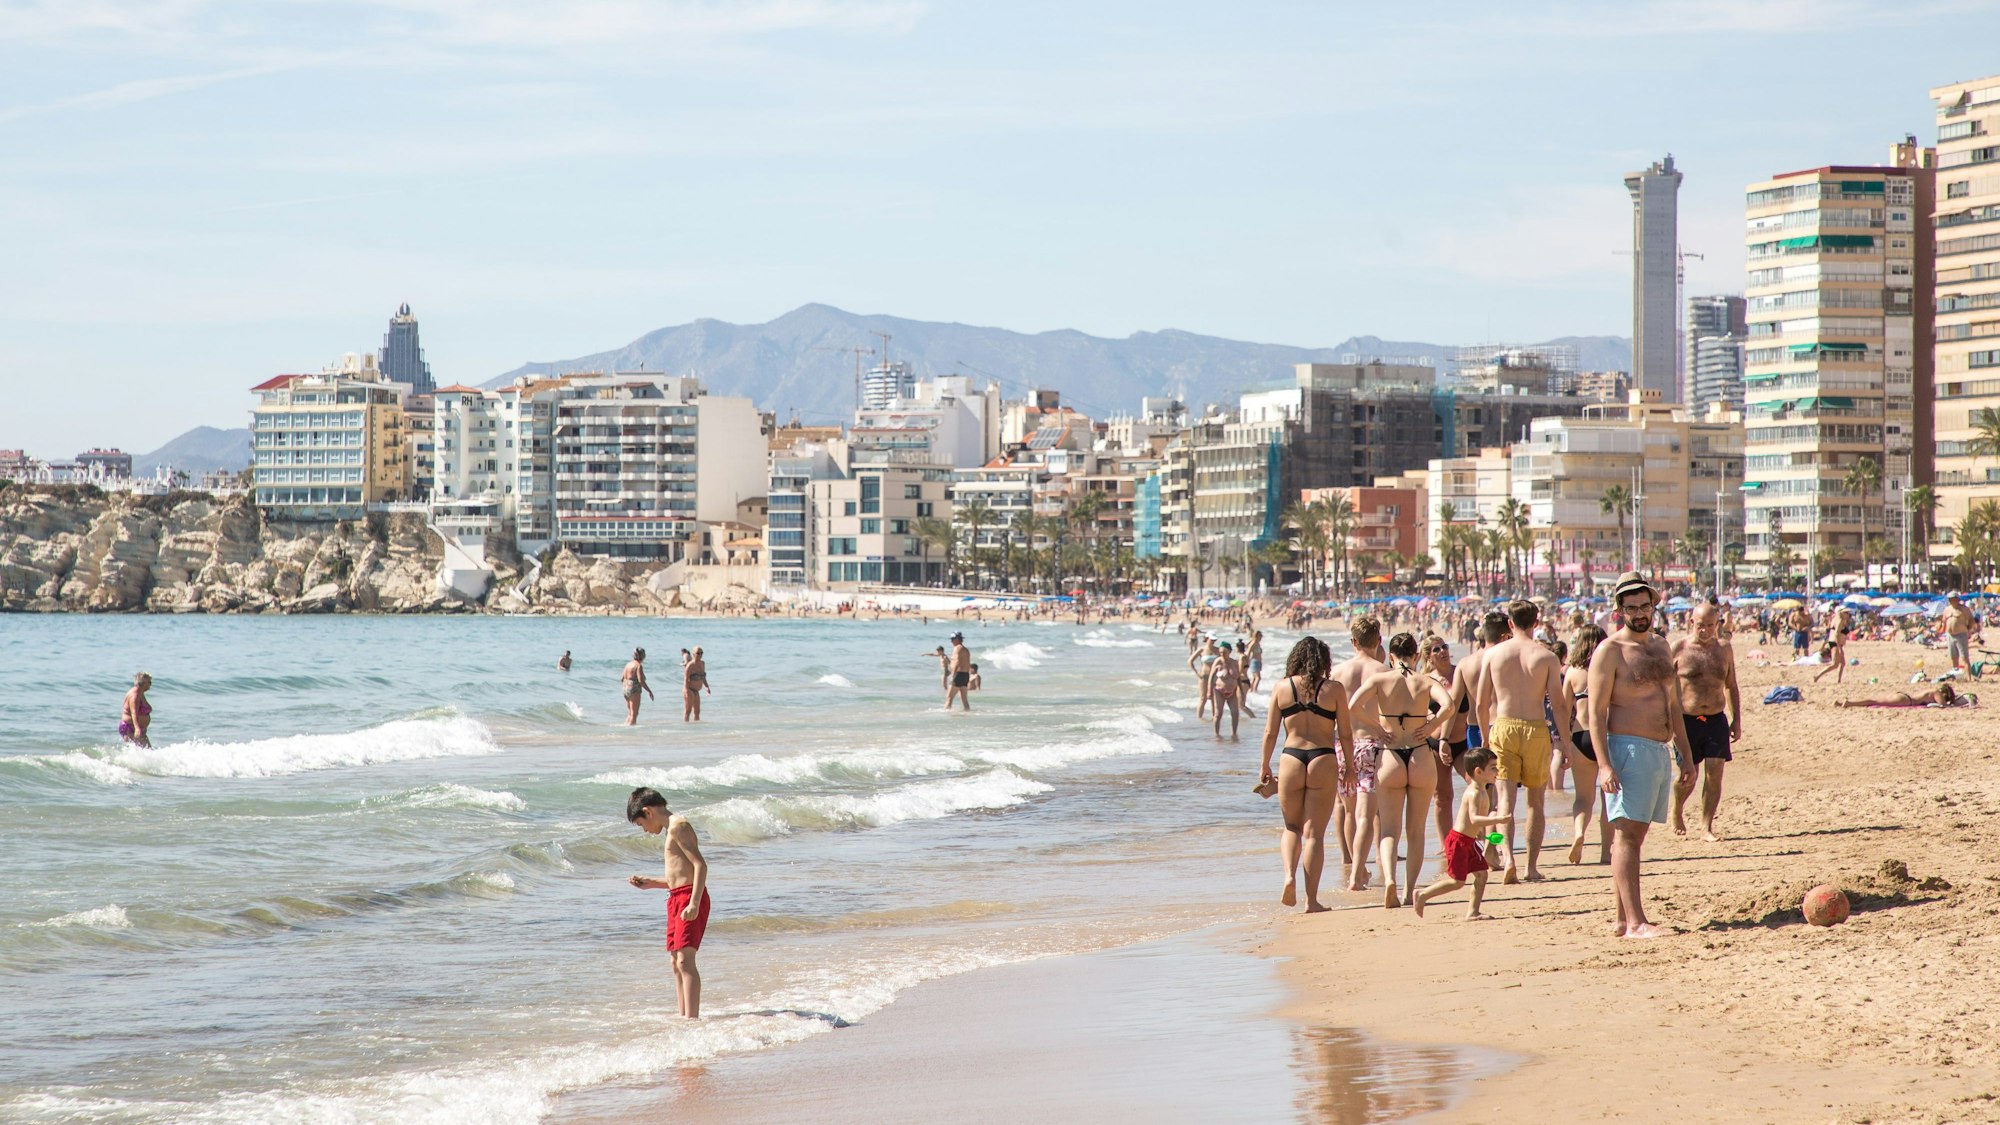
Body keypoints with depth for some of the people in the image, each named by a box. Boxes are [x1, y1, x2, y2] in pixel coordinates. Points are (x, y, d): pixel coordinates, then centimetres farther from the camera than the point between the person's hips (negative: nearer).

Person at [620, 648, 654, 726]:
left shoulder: (628, 664, 11)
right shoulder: (639, 665, -12)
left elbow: (622, 679, 14)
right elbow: (641, 680, -20)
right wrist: (649, 691, -14)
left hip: (625, 688, 8)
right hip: (634, 690, -8)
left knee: (630, 713, 17)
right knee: (634, 714, -4)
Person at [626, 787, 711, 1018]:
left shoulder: (677, 826, -10)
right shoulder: (672, 829, 21)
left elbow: (700, 865, -19)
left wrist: (694, 903, -26)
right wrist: (651, 883, 22)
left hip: (689, 896, -11)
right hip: (676, 898, 11)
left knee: (685, 960, -17)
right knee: (676, 963, 12)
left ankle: (692, 1019, -23)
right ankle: (684, 1018, 16)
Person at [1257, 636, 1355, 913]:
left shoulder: (1282, 688, 3)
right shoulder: (1334, 689, 0)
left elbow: (1270, 733, 5)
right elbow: (1345, 735, 1)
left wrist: (1264, 766, 16)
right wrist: (1348, 767, 12)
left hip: (1291, 760, 1)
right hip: (1323, 761, -1)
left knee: (1292, 827, 19)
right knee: (1314, 833, 4)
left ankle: (1289, 875, -6)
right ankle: (1311, 899, 2)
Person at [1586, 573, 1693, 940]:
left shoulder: (1660, 647, 16)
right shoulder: (1610, 651, -7)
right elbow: (1596, 713, -12)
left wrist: (1684, 753, 20)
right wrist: (1604, 765, -20)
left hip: (1661, 752, 8)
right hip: (1629, 749, -8)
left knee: (1635, 835, 9)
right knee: (1627, 834, -10)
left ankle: (1623, 919, 12)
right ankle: (1634, 922, -16)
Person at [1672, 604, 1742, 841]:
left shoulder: (1724, 649, 8)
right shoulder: (1679, 649, -3)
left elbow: (1731, 687, 18)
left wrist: (1736, 720, 13)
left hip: (1716, 719, 3)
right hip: (1687, 721, -3)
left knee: (1714, 773, -6)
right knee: (1688, 776, -1)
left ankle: (1706, 827, 2)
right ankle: (1677, 812, 29)